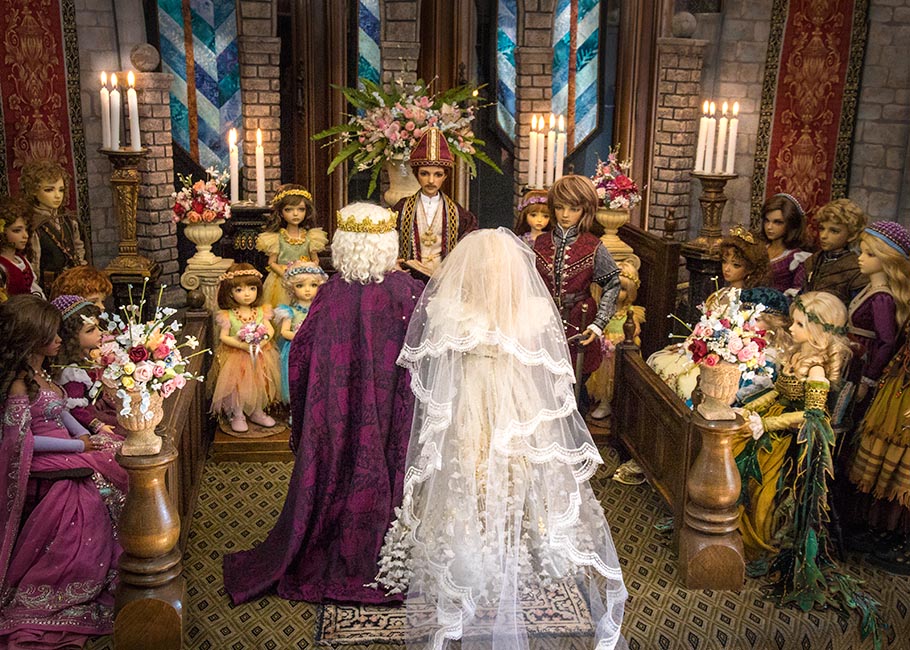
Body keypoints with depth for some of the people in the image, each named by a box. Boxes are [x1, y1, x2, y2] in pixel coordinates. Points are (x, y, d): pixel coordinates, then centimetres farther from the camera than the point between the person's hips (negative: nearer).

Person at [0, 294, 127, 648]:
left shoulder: (41, 372, 9)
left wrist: (87, 436, -3)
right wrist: (76, 446, -17)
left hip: (66, 448, 9)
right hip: (44, 462, -9)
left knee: (117, 457, -1)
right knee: (101, 479, -16)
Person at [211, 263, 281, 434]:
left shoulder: (261, 311, -1)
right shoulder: (228, 315, -10)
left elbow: (271, 330, -2)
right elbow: (223, 337, -13)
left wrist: (263, 341, -22)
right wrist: (242, 345, -23)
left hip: (259, 355, 3)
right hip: (236, 356, -3)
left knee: (259, 383, 9)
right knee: (237, 384, -1)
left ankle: (257, 412, 27)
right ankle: (238, 415, 15)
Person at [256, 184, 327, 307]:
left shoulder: (310, 237, 4)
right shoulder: (276, 237, -1)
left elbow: (315, 260, 8)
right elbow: (272, 262, 0)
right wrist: (283, 274, -16)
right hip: (282, 281, -1)